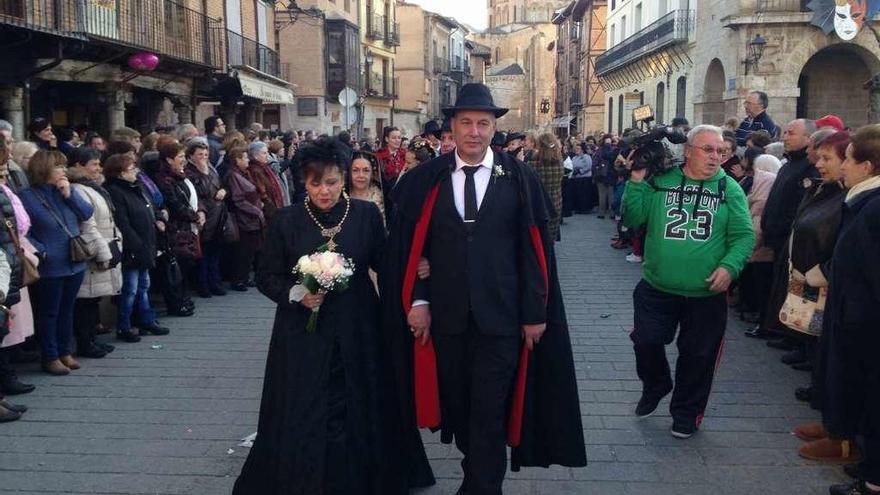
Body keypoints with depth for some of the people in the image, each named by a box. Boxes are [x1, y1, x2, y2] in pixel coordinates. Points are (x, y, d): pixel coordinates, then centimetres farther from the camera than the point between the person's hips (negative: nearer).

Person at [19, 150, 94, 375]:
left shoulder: (65, 191, 7)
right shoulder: (28, 197, -10)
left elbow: (87, 213, -1)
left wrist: (70, 194, -11)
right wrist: (41, 251, -20)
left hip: (75, 263, 6)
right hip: (50, 268, -6)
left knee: (67, 310, 16)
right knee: (49, 313, 6)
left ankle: (65, 352, 28)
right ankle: (50, 358, 16)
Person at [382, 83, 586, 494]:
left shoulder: (520, 179, -3)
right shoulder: (425, 180, 0)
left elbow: (535, 250, -2)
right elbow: (410, 247, 2)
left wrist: (535, 312, -4)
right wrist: (417, 300, -6)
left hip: (500, 317, -2)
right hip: (445, 317, 3)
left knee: (490, 412, 0)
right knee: (457, 405, 18)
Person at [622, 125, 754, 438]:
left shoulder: (729, 189, 0)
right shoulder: (661, 181, 0)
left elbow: (743, 236, -3)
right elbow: (632, 220, -4)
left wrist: (730, 266, -18)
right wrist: (636, 182, -13)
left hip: (706, 294, 0)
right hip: (657, 289, 0)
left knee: (698, 355, 10)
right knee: (646, 342, 6)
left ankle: (686, 413, 30)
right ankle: (655, 388, 37)